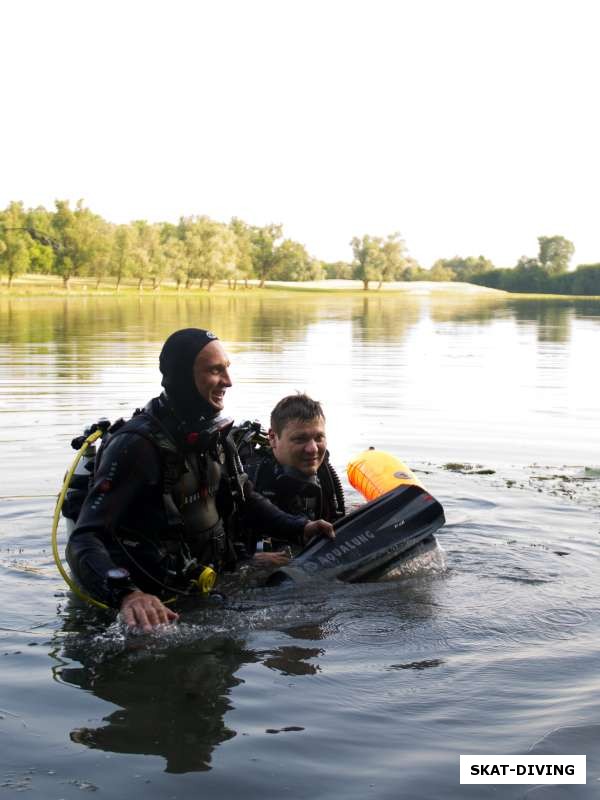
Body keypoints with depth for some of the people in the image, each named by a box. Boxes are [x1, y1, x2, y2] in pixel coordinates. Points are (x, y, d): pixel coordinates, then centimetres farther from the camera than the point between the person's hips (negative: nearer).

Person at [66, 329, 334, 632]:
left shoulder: (215, 433, 5)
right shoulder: (137, 444, -20)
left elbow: (246, 499, 20)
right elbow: (85, 541, -26)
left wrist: (300, 529, 3)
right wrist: (126, 594, -45)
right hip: (159, 605, -6)